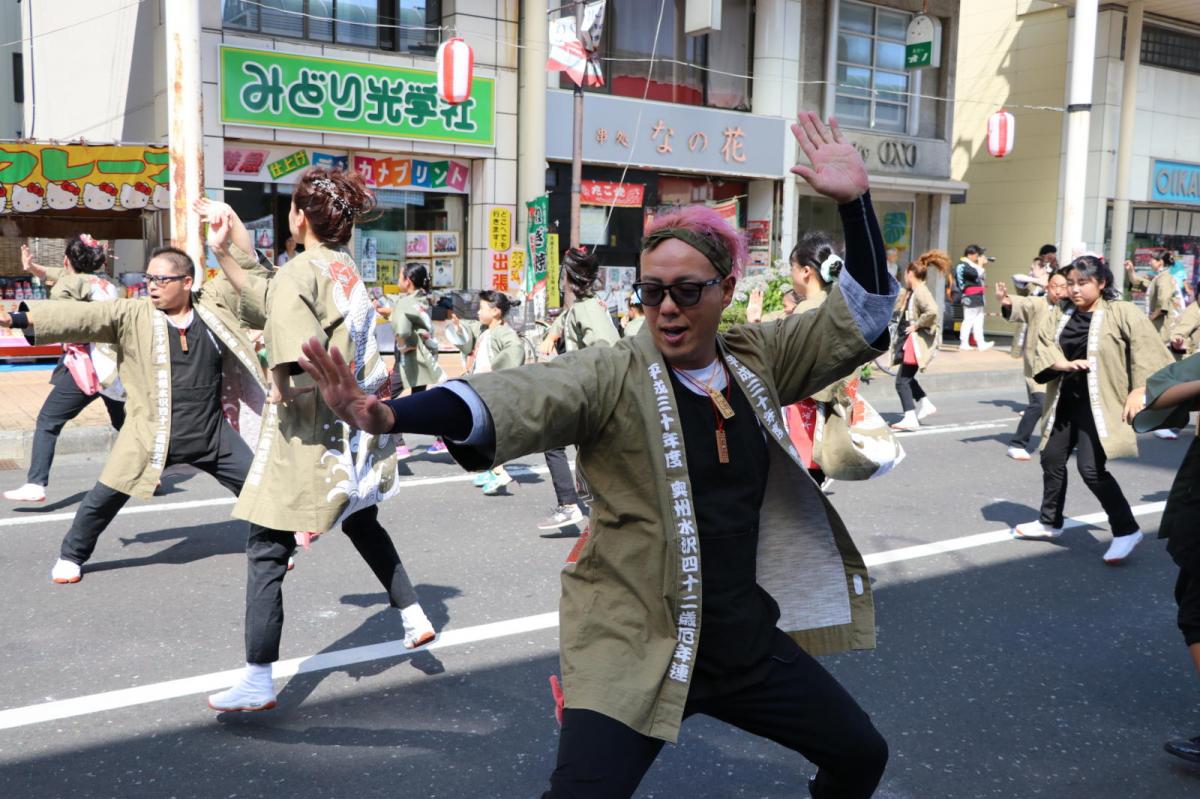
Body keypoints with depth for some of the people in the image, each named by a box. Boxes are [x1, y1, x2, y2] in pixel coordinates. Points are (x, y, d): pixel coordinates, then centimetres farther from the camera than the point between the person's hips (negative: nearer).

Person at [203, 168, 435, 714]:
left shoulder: (298, 273, -16)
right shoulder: (347, 270, 7)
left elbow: (299, 375, -29)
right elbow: (265, 303, 14)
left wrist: (282, 385, -11)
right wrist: (221, 252, 11)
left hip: (309, 435, -8)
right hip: (355, 431, 8)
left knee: (266, 553, 0)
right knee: (363, 525, 30)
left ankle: (258, 682, 2)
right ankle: (414, 617, 35)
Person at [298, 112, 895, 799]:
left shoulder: (758, 361, 2)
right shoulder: (614, 379, -14)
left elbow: (862, 316, 6)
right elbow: (521, 397, -30)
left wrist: (854, 202, -7)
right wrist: (391, 415, -47)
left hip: (752, 639, 5)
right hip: (636, 650, -5)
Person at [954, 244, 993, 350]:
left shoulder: (970, 265, 20)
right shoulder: (963, 266, -13)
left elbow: (979, 276, 22)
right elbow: (976, 274, -24)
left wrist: (981, 264, 12)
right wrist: (980, 263, -10)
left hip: (977, 298, 11)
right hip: (971, 297, -10)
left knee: (978, 321, 8)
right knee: (968, 320, -7)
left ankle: (980, 343, 8)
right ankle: (964, 343, -2)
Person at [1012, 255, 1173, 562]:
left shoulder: (1123, 313, -9)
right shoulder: (1058, 318, 7)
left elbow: (1147, 351, -11)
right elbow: (1044, 347, -2)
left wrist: (1139, 390, -16)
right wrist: (1063, 364, -20)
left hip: (1099, 405, -6)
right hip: (1064, 401, 6)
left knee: (1091, 469, -13)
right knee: (1052, 459, 13)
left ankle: (1126, 529, 3)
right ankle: (1050, 522, 32)